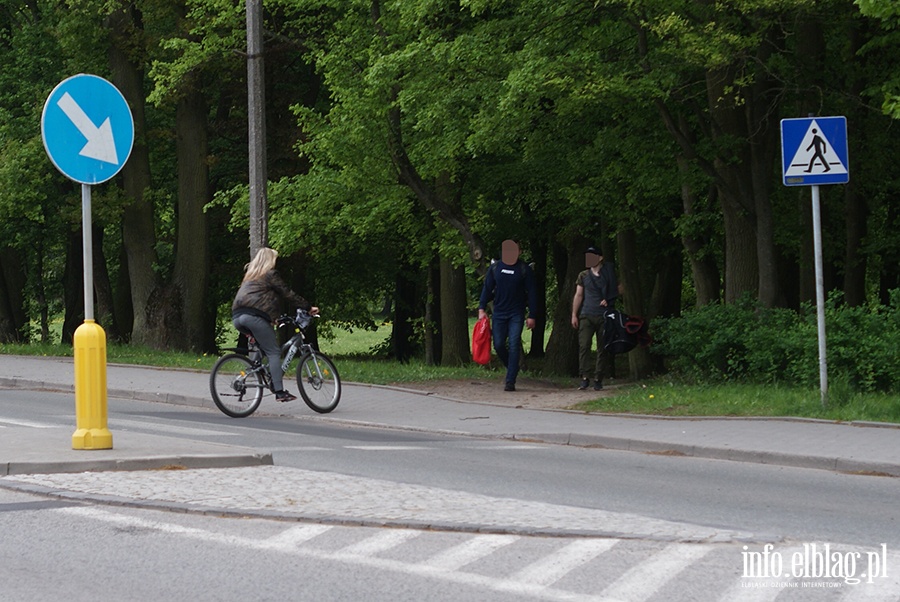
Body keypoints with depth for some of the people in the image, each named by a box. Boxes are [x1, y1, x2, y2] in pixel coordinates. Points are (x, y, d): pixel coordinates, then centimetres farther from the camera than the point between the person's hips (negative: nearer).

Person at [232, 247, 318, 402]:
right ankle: (279, 392, -15)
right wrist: (308, 307, 11)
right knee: (274, 352, -7)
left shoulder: (250, 276, 30)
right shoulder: (270, 274, 6)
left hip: (237, 317, 8)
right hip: (254, 316, -8)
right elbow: (288, 294, 5)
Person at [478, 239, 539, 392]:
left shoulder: (524, 269, -3)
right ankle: (512, 368, 26)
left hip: (516, 314, -3)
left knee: (514, 346, -9)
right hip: (499, 313, 3)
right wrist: (482, 308, -1)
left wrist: (532, 316, -4)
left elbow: (532, 293, -1)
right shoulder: (495, 268, 4)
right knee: (498, 345, 0)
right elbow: (487, 288, 9)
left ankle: (510, 381, -8)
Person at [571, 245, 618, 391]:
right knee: (584, 345, -13)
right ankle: (585, 377, -12)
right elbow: (578, 296, 13)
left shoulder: (609, 273, 5)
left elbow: (620, 288, 11)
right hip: (587, 316, 1)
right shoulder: (583, 276, 11)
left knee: (603, 348, 0)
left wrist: (609, 300, -4)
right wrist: (574, 315, 6)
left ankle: (598, 379, 7)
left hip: (604, 316, -1)